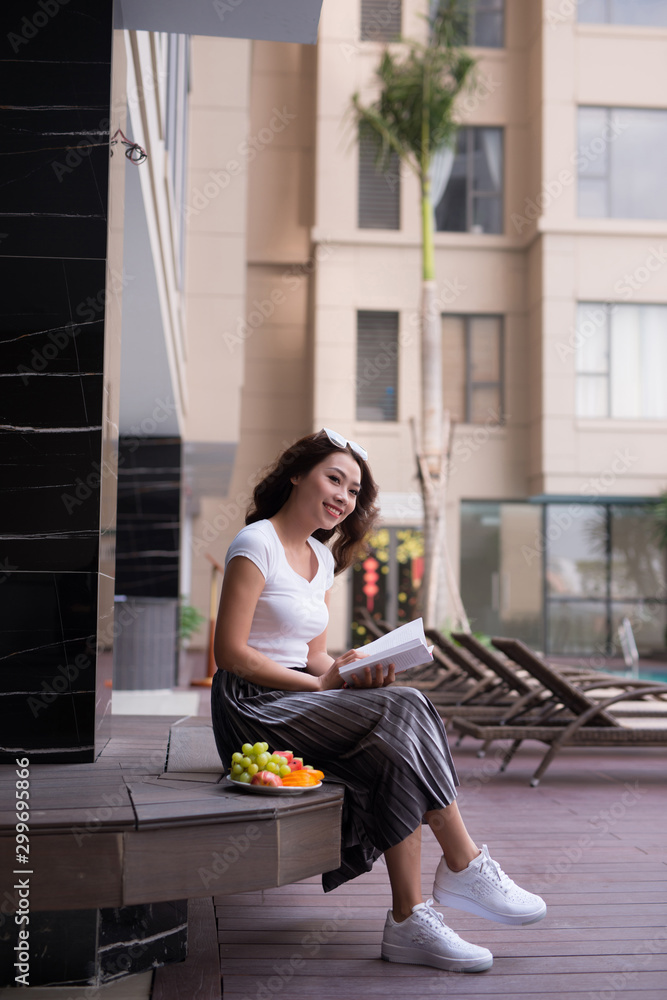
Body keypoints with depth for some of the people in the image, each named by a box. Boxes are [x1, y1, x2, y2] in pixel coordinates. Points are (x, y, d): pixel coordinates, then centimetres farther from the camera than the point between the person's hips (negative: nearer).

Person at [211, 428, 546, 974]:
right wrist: (322, 684, -16)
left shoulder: (323, 559, 17)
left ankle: (411, 920, -22)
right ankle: (465, 867, -14)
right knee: (403, 713, -24)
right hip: (253, 709, -8)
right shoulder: (256, 545, -9)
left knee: (396, 755, -21)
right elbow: (230, 652, -14)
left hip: (303, 700, 8)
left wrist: (355, 672, -7)